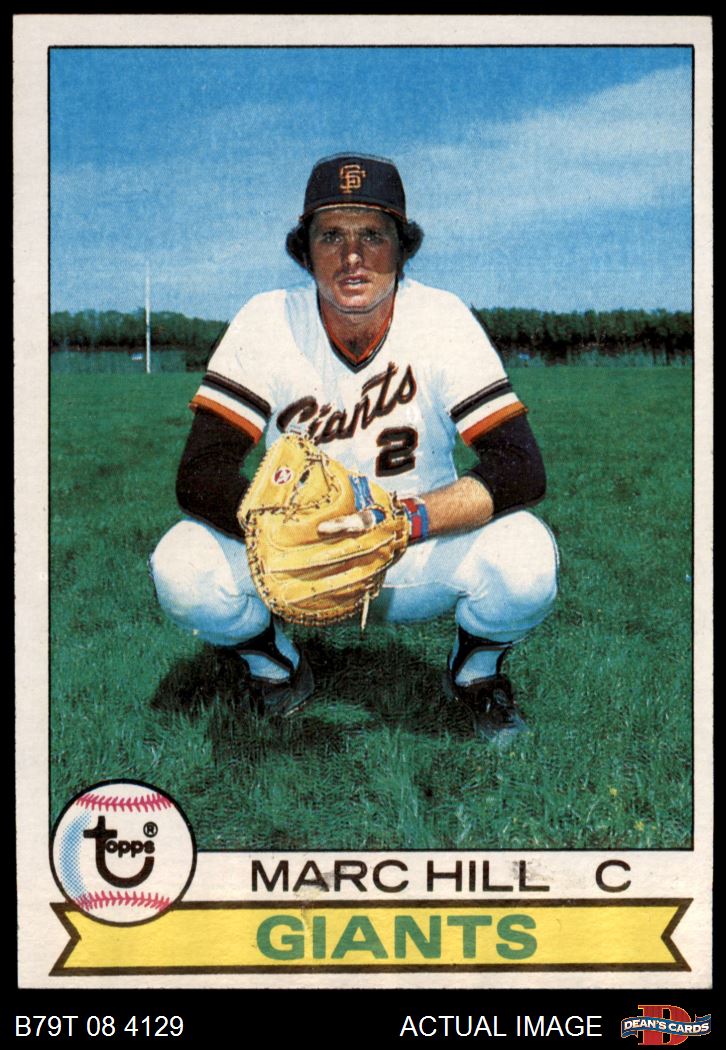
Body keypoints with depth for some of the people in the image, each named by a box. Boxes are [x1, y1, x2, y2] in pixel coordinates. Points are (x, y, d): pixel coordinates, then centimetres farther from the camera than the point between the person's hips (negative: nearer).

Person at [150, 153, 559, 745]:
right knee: (183, 570, -27)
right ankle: (276, 668, 8)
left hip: (420, 562, -1)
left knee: (525, 560, -31)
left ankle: (476, 667, 6)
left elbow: (520, 469, -22)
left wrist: (406, 519, -38)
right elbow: (199, 475, -20)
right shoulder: (269, 324, -14)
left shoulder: (441, 320, -15)